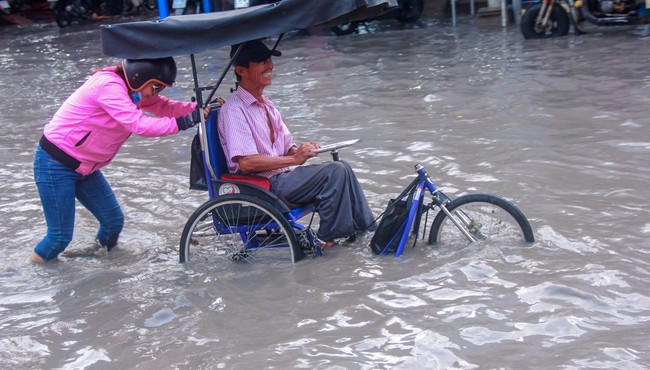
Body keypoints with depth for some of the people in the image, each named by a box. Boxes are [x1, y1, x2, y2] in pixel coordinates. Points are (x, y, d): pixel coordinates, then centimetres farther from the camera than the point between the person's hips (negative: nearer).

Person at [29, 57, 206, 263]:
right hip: (55, 165, -9)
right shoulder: (108, 85, -25)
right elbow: (139, 125, -32)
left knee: (114, 221, 6)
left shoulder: (134, 89, 3)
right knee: (60, 236, -5)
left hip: (83, 167, 9)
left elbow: (164, 106, 3)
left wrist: (200, 108, -12)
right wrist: (180, 122, -32)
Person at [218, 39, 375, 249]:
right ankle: (327, 239, -12)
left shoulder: (266, 105, 17)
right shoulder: (233, 110, -13)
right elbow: (246, 162, -23)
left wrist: (302, 150, -6)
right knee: (335, 172, -20)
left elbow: (288, 148, 19)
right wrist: (294, 159, -20)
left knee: (341, 167, -2)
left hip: (282, 177, 9)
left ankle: (365, 228, 2)